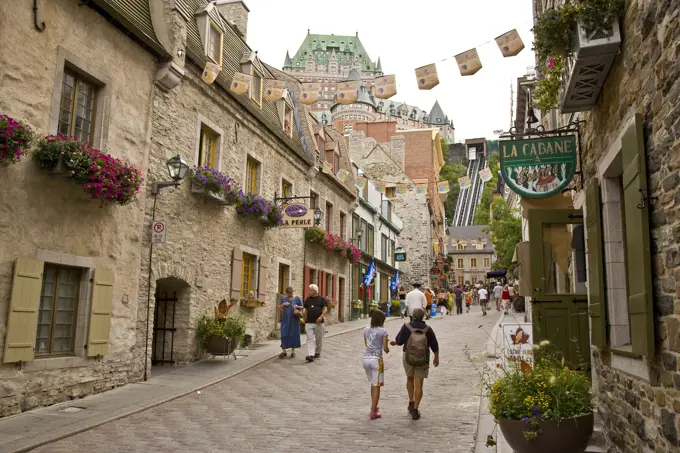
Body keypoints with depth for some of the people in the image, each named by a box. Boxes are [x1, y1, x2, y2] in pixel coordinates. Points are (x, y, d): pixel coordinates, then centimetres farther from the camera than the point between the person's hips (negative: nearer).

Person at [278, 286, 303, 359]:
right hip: (285, 320, 2)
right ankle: (284, 351, 5)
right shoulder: (283, 298, 9)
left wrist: (297, 307, -15)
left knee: (293, 334, 1)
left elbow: (302, 307, 5)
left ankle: (293, 351, 11)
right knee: (284, 334, -2)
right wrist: (283, 304, -8)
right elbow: (279, 309, 10)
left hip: (294, 320, -2)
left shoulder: (297, 298, 2)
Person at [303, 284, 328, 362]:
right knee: (310, 339, -10)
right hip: (309, 323, 2)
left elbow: (325, 308, -5)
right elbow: (306, 311, 17)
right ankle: (310, 355, -18)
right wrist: (305, 321, 14)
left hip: (319, 323, -2)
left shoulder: (321, 299, 2)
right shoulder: (308, 299, 13)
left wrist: (321, 316, -22)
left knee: (319, 339, 8)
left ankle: (317, 352, 27)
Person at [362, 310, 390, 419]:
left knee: (373, 383, 23)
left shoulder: (366, 330, 9)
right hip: (376, 359, -5)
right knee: (377, 385, 3)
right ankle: (373, 412, 3)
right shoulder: (383, 331, -5)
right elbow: (385, 348, -6)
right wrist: (388, 350, 18)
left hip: (366, 358, 5)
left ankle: (373, 407, 31)